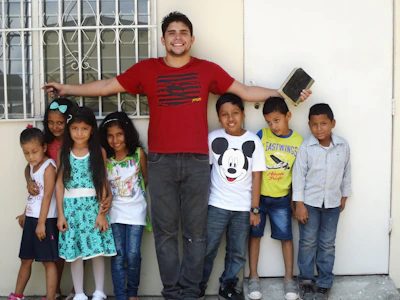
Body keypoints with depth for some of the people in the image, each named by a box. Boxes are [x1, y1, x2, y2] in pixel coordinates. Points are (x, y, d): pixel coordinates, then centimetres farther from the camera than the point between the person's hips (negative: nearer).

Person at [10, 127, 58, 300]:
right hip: (31, 219, 8)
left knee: (48, 261, 1)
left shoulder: (48, 167, -15)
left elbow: (47, 196, -19)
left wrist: (41, 223, -20)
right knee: (26, 260, 18)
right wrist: (25, 214, 25)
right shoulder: (32, 166, 11)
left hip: (45, 220, -8)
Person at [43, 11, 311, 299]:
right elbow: (107, 86, 12)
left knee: (195, 231, 5)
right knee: (165, 231, 5)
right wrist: (66, 88, 11)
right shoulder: (146, 69, 7)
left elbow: (246, 91, 10)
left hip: (197, 161, 0)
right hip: (160, 162, 0)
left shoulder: (208, 69, 8)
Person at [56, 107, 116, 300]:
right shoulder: (63, 153, 3)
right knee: (73, 251, 5)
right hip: (71, 206, 1)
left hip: (93, 206, -1)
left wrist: (102, 212, -5)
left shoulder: (99, 152, 0)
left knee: (97, 249, 1)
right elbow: (60, 184, 3)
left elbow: (103, 184, -1)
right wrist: (60, 214, -1)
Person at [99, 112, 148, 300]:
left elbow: (146, 179, 3)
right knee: (118, 256, 1)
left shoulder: (138, 153, -7)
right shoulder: (105, 158, -2)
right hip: (115, 211, 1)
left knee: (132, 255, -3)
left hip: (135, 210, -1)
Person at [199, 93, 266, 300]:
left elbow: (256, 176, -1)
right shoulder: (213, 138, -4)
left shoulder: (254, 141, -3)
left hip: (243, 207, 1)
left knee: (238, 252, 11)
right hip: (216, 205, -1)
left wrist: (254, 209, -3)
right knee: (207, 248, 5)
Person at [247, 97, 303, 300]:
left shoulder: (298, 141, -5)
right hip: (258, 195, 0)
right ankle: (253, 277, 20)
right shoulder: (262, 135, -9)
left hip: (281, 198, 1)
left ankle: (288, 278, 20)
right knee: (255, 234, 8)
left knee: (286, 236, 6)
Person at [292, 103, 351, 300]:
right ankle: (306, 281, 21)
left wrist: (344, 196, 13)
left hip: (332, 203, 2)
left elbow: (346, 172, 8)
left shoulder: (343, 146, -4)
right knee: (308, 242, 7)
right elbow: (298, 175, -9)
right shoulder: (306, 147, -11)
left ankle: (324, 284, 21)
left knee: (327, 244, 10)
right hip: (309, 201, -2)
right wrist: (299, 204, -10)